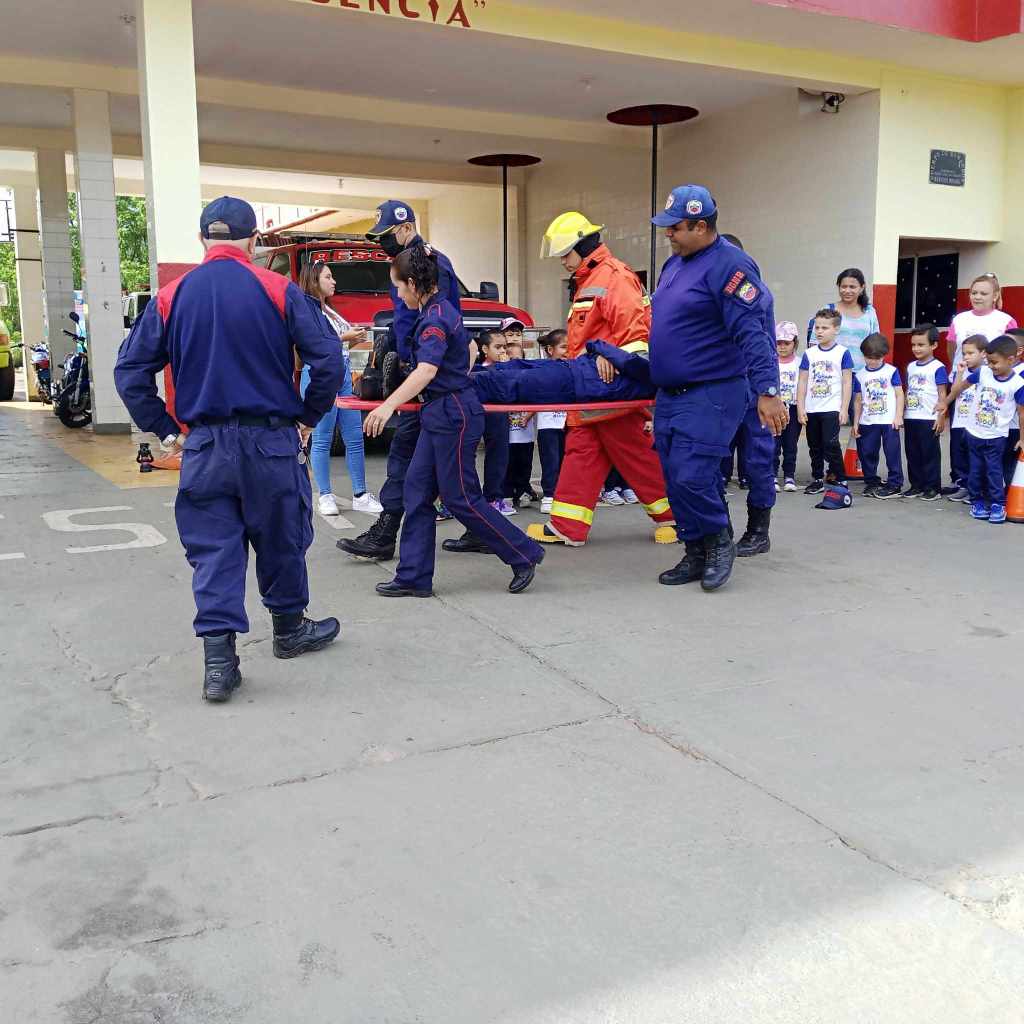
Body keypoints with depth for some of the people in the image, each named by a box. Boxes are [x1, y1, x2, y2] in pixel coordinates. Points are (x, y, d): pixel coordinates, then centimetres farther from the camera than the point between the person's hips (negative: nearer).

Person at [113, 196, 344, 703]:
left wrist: (165, 431, 8)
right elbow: (328, 358, -9)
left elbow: (130, 371, 2)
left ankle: (219, 662, 4)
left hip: (204, 446, 2)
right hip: (272, 440, -1)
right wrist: (309, 418, 3)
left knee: (213, 549, 8)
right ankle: (289, 628, 34)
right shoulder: (278, 290, -5)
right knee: (280, 539, 16)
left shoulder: (172, 296, 3)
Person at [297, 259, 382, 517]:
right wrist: (345, 337, -14)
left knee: (355, 438, 5)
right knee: (322, 440, -2)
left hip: (343, 375, 9)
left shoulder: (329, 309, 20)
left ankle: (360, 495, 8)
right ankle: (325, 496, 5)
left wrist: (355, 338, 6)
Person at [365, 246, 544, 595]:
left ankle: (525, 554, 11)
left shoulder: (434, 319, -18)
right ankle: (413, 576, 12)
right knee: (417, 492, 8)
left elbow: (427, 370, -33)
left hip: (453, 416, -10)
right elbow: (467, 349, 28)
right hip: (441, 415, 10)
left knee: (460, 498, -2)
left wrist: (389, 405, -43)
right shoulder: (442, 309, 11)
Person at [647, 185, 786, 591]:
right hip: (669, 395, 9)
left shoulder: (730, 265, -14)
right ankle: (696, 556, 21)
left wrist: (767, 390, -25)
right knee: (676, 481, 9)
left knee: (691, 477, -14)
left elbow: (752, 333, -20)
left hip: (711, 396, -9)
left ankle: (720, 542, 11)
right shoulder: (674, 263, 14)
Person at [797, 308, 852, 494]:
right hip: (811, 410, 4)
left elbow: (847, 383, -3)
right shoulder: (809, 354, 7)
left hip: (832, 409, -4)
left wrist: (844, 409, -7)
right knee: (815, 447, 11)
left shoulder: (842, 353, -3)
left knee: (830, 444, -11)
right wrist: (800, 408, 2)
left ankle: (840, 479, 2)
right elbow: (803, 382, 8)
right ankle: (817, 480, 22)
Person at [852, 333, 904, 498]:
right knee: (867, 453, 8)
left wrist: (899, 416, -9)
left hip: (889, 421, -4)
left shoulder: (891, 371, -2)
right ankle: (872, 483, 22)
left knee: (892, 453, -2)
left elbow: (899, 394, -1)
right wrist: (856, 423, 9)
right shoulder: (860, 375, 6)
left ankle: (894, 485, 4)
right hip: (868, 422, 4)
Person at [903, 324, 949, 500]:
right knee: (912, 454, 10)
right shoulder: (911, 367, 12)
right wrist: (902, 414, 14)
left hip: (929, 419, -6)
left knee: (930, 454, 1)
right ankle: (916, 485, 19)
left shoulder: (937, 368, -8)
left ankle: (932, 487, 9)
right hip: (910, 418, 6)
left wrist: (941, 417, -13)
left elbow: (942, 394, -9)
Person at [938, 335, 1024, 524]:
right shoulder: (983, 372, -8)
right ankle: (977, 501, 22)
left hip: (996, 437, -3)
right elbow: (962, 385, 10)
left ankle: (998, 504, 9)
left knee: (994, 471, -1)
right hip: (974, 433, 3)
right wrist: (946, 402, 19)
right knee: (976, 470, 11)